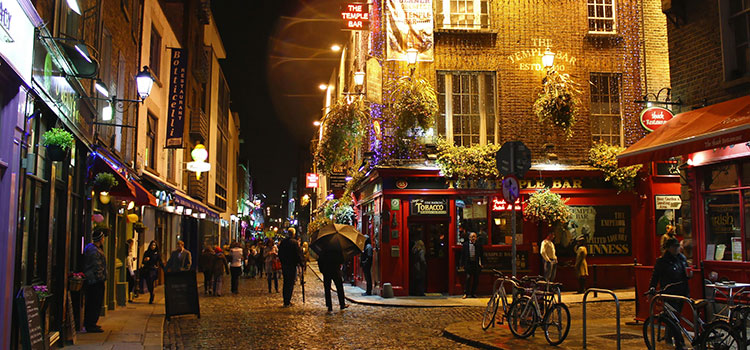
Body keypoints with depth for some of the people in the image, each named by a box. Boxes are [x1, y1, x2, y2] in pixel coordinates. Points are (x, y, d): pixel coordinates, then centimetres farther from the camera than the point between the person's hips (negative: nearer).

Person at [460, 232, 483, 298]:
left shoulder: (478, 245, 5)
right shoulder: (465, 244, 3)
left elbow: (481, 255, 10)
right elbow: (462, 255, 5)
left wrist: (481, 263, 4)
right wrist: (463, 264, 1)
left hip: (476, 264, 2)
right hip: (468, 263, -2)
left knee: (476, 279, 4)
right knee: (468, 277, -9)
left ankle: (473, 293, 16)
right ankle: (466, 293, -3)